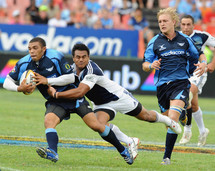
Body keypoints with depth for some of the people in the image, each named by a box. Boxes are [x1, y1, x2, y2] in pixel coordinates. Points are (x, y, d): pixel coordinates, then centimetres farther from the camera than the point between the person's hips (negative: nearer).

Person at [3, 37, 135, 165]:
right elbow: (7, 82, -3)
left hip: (73, 95, -3)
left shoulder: (55, 57, -17)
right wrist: (19, 88, -25)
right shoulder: (24, 64, -6)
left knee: (96, 125, -6)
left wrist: (46, 80, -24)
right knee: (48, 121, -30)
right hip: (55, 101, 3)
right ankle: (53, 153, -47)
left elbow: (71, 77, -17)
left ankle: (122, 150, 9)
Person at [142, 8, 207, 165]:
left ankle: (167, 156, -19)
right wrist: (151, 65, -20)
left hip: (181, 82, -2)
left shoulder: (184, 40, 6)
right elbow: (145, 65, 3)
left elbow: (199, 54, 20)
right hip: (162, 85, 2)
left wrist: (203, 63, -2)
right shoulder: (155, 42, 4)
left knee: (173, 118, -19)